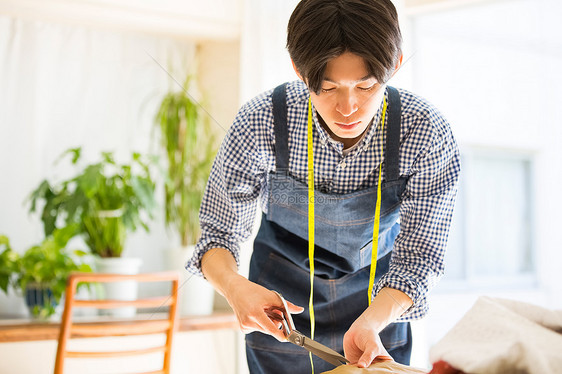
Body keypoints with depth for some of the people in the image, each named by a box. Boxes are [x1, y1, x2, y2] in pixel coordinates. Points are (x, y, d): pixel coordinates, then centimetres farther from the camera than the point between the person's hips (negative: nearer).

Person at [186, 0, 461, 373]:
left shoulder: (427, 133, -27)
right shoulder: (260, 124, -28)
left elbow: (416, 256, -21)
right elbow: (219, 232, -17)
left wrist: (371, 322, -40)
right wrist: (235, 286, -39)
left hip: (380, 302, 0)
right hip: (281, 304, 0)